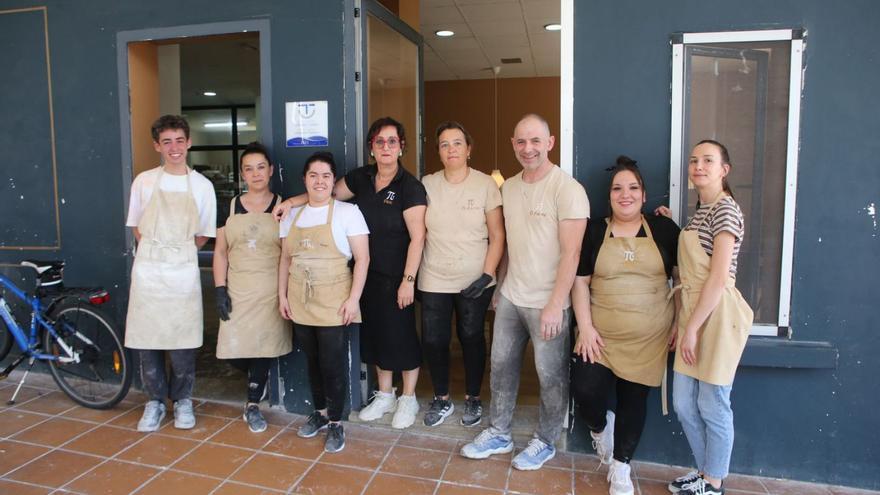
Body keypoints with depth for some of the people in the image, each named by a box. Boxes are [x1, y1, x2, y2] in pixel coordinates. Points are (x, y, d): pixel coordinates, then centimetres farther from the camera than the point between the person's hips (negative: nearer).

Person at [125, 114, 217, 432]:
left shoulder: (201, 185, 1)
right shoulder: (144, 181, 3)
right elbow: (137, 228, 11)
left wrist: (178, 253, 3)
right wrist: (156, 251, 2)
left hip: (183, 272, -1)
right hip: (147, 270, 1)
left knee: (182, 341, 3)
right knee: (146, 340, 6)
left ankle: (182, 400, 23)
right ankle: (155, 401, 23)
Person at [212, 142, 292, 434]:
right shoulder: (230, 207, 6)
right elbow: (220, 251, 7)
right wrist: (220, 290, -1)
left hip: (271, 290, -1)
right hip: (237, 290, 2)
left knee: (263, 346, 2)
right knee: (234, 350, 0)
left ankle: (253, 404, 21)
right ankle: (256, 379, 34)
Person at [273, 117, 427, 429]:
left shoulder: (410, 187, -13)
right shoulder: (361, 178, 4)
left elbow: (417, 237, -17)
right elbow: (328, 192, 17)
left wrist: (408, 280, -20)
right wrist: (291, 202, 6)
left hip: (397, 276, -5)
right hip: (369, 274, 6)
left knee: (401, 334, 5)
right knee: (376, 332, 14)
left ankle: (408, 400, 25)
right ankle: (384, 396, 32)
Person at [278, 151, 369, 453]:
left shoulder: (347, 212, -5)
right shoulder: (292, 216, 10)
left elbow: (362, 258, -9)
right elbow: (286, 259, 15)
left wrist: (353, 298, -14)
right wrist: (282, 295, 9)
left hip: (333, 302, -4)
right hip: (300, 302, 5)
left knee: (333, 363, 0)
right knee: (313, 360, 14)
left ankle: (335, 423, 17)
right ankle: (320, 412, 32)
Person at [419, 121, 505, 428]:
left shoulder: (486, 185, -5)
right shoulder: (427, 184, 1)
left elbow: (497, 235, -5)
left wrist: (487, 275, -13)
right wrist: (413, 275, 3)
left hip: (475, 281, -2)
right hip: (434, 281, 2)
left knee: (472, 339, 11)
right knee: (433, 341, 6)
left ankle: (473, 399, 33)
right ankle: (442, 399, 29)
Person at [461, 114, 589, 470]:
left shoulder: (567, 189, -14)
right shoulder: (508, 188, 7)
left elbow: (571, 253, -17)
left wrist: (555, 305, -19)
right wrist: (500, 286, 15)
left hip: (547, 303, -6)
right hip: (510, 297, 7)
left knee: (551, 376, 8)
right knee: (501, 365, 16)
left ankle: (545, 442, 30)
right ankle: (499, 434, 34)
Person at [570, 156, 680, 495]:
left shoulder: (663, 229, 2)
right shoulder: (594, 232, 2)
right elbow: (580, 282, 1)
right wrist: (585, 327, -8)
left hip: (648, 339, 0)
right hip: (600, 335, 0)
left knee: (634, 399, 8)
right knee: (585, 391, -10)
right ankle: (599, 427, 27)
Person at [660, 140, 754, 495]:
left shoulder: (725, 209, -11)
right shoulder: (701, 211, 16)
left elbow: (719, 276, -18)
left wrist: (693, 328, -18)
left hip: (716, 314, -8)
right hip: (692, 311, 8)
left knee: (712, 405, 4)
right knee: (683, 403, 12)